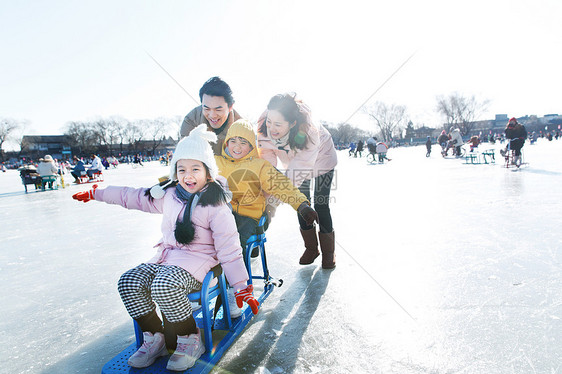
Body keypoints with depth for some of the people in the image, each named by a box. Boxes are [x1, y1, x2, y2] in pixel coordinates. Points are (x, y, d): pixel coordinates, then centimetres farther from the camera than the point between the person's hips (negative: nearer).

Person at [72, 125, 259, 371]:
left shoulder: (215, 206, -12)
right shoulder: (169, 195, 6)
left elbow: (229, 249, -13)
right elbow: (134, 197, 19)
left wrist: (242, 288, -13)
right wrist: (96, 193, 22)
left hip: (198, 259, -7)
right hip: (166, 257, 7)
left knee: (165, 286, -32)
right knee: (129, 282, -12)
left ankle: (190, 341, -7)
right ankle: (155, 338, 5)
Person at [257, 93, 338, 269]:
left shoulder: (309, 132, -44)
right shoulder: (264, 126, -31)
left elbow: (298, 169, -43)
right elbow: (267, 159, -25)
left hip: (321, 159, -4)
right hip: (294, 161, 4)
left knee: (321, 206, -3)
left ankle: (328, 252, 15)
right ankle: (311, 248, 23)